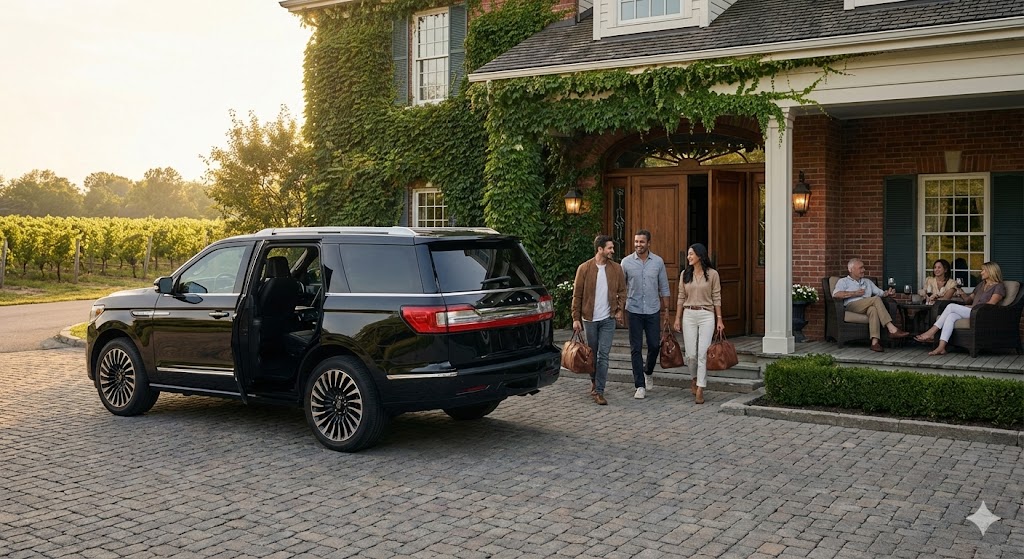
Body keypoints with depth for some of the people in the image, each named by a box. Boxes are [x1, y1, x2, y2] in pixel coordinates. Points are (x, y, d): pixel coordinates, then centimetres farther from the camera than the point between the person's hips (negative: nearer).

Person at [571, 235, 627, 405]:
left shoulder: (616, 269, 1)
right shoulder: (584, 268, -5)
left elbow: (622, 291, 11)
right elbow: (577, 295, -2)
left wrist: (619, 309, -3)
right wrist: (576, 318, -5)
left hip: (608, 319, 1)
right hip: (589, 319, -1)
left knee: (603, 355, -5)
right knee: (592, 354, 12)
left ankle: (599, 391, -1)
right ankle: (594, 381, 36)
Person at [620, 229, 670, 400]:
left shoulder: (658, 262, 0)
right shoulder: (626, 262, -3)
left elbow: (664, 288, 6)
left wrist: (666, 310, 5)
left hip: (653, 311, 1)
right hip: (634, 311, -1)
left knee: (654, 345, 6)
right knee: (636, 349, 0)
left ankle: (648, 372, 35)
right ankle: (640, 386, 6)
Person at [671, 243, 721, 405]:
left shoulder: (712, 274, -1)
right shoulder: (685, 274, 7)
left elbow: (716, 298, 0)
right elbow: (681, 298, 9)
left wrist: (719, 319, -3)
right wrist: (677, 318, 5)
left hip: (706, 315, -2)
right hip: (688, 315, 2)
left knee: (703, 353, -7)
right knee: (691, 354, 2)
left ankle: (700, 390, -3)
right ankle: (694, 378, 30)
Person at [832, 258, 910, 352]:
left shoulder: (867, 282, 34)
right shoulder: (843, 281, 16)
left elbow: (880, 292, 24)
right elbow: (835, 294, -4)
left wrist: (887, 293, 0)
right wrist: (855, 293, -5)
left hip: (867, 307, 4)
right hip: (852, 306, -4)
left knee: (873, 309, -36)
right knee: (876, 299, -28)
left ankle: (875, 342, -50)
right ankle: (892, 329, -34)